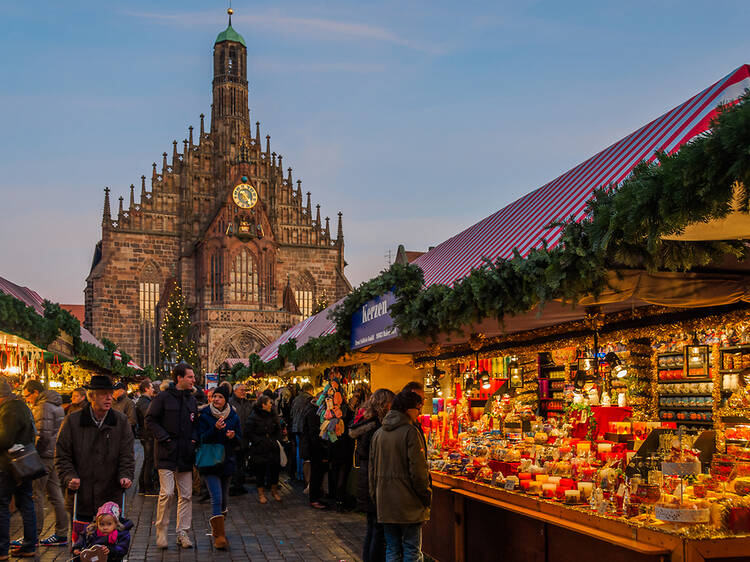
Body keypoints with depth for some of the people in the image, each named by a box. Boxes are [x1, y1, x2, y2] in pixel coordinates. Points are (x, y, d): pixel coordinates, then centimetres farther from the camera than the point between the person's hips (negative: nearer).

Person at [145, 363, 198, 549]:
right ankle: (161, 531, 6)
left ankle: (182, 533, 13)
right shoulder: (163, 397, -4)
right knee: (167, 493, -10)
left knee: (186, 495, 5)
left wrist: (194, 438, 5)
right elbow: (150, 420, -5)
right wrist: (165, 438, -13)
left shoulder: (191, 399, 14)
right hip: (167, 453, -5)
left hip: (186, 455, 6)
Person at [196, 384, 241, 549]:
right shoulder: (204, 416, -4)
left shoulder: (233, 417, 5)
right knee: (216, 498, -14)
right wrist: (215, 429, -25)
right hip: (210, 463, -4)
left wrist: (233, 436, -13)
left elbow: (240, 442, 9)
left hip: (227, 462, 4)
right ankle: (219, 535, -12)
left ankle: (217, 530, 32)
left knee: (223, 499, 12)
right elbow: (201, 439, -10)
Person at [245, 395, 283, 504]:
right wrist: (261, 441, -15)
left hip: (273, 448, 4)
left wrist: (276, 441, 1)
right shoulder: (253, 417, -8)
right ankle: (261, 493, 18)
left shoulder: (273, 415, 7)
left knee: (275, 468, 5)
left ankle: (274, 490, 24)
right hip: (259, 450, -4)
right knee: (260, 471, 3)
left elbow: (278, 430, 15)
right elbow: (250, 433, -8)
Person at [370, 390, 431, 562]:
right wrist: (427, 495, -5)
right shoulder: (410, 432, -13)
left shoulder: (378, 434, 8)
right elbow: (417, 469, -16)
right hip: (408, 503, -6)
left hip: (384, 502, 6)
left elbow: (372, 469, 13)